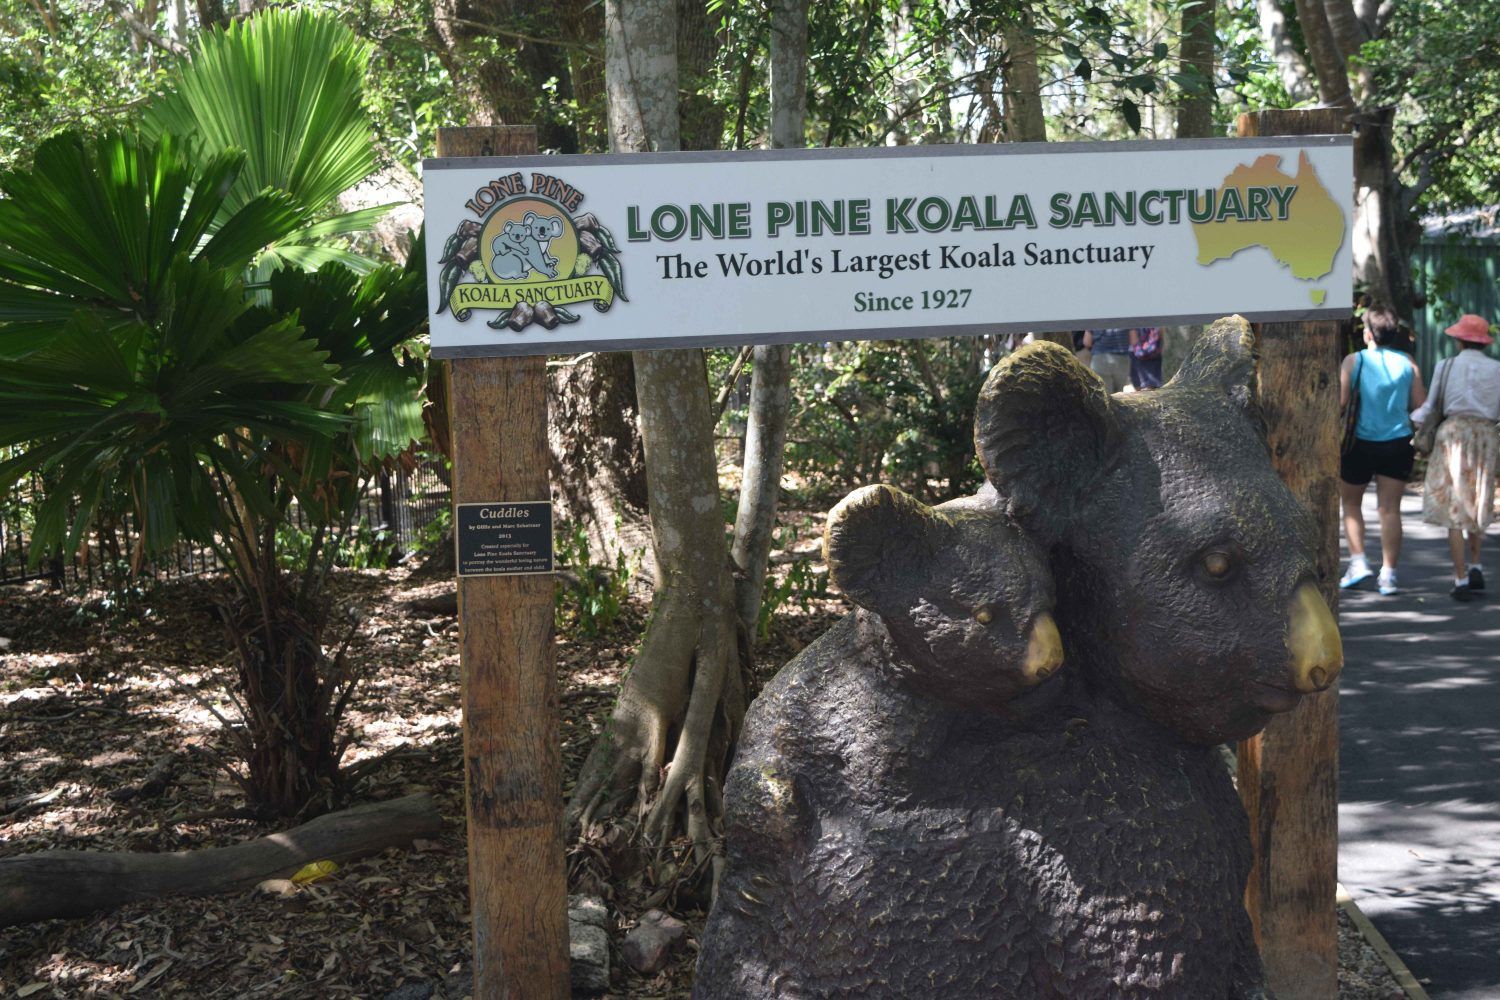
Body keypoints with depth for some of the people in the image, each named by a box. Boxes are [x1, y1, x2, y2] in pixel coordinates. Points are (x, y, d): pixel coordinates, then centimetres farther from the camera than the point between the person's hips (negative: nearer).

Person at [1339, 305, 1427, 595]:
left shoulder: (1353, 362, -6)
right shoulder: (1407, 363, 2)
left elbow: (1339, 400, -13)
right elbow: (1421, 405, 3)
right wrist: (1419, 442, 17)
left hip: (1361, 443, -2)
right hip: (1398, 444, 2)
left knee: (1351, 503, 16)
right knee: (1390, 509, 3)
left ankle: (1358, 561, 6)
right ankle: (1388, 574, 1)